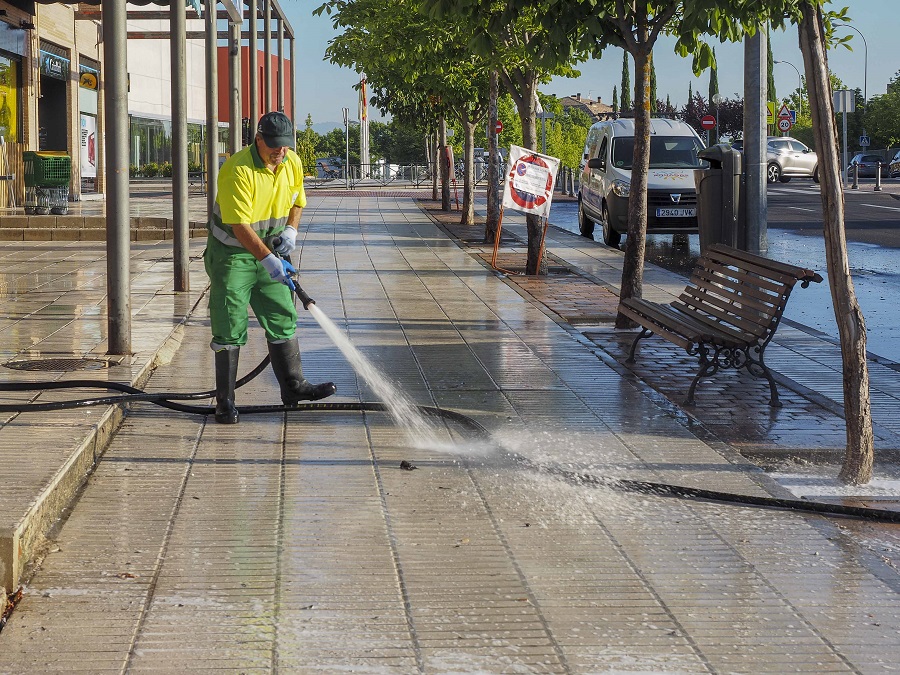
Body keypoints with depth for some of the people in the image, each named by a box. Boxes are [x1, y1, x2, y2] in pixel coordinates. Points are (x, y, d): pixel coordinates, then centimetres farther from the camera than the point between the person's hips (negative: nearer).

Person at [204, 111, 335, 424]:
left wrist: (290, 229, -2)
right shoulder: (238, 170, -24)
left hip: (270, 251, 6)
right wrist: (268, 259, -33)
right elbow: (239, 225, -28)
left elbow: (297, 201, 18)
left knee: (283, 319, 8)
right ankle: (225, 401, 0)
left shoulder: (293, 163, -1)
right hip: (231, 252, -6)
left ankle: (293, 386, 18)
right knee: (230, 328, -5)